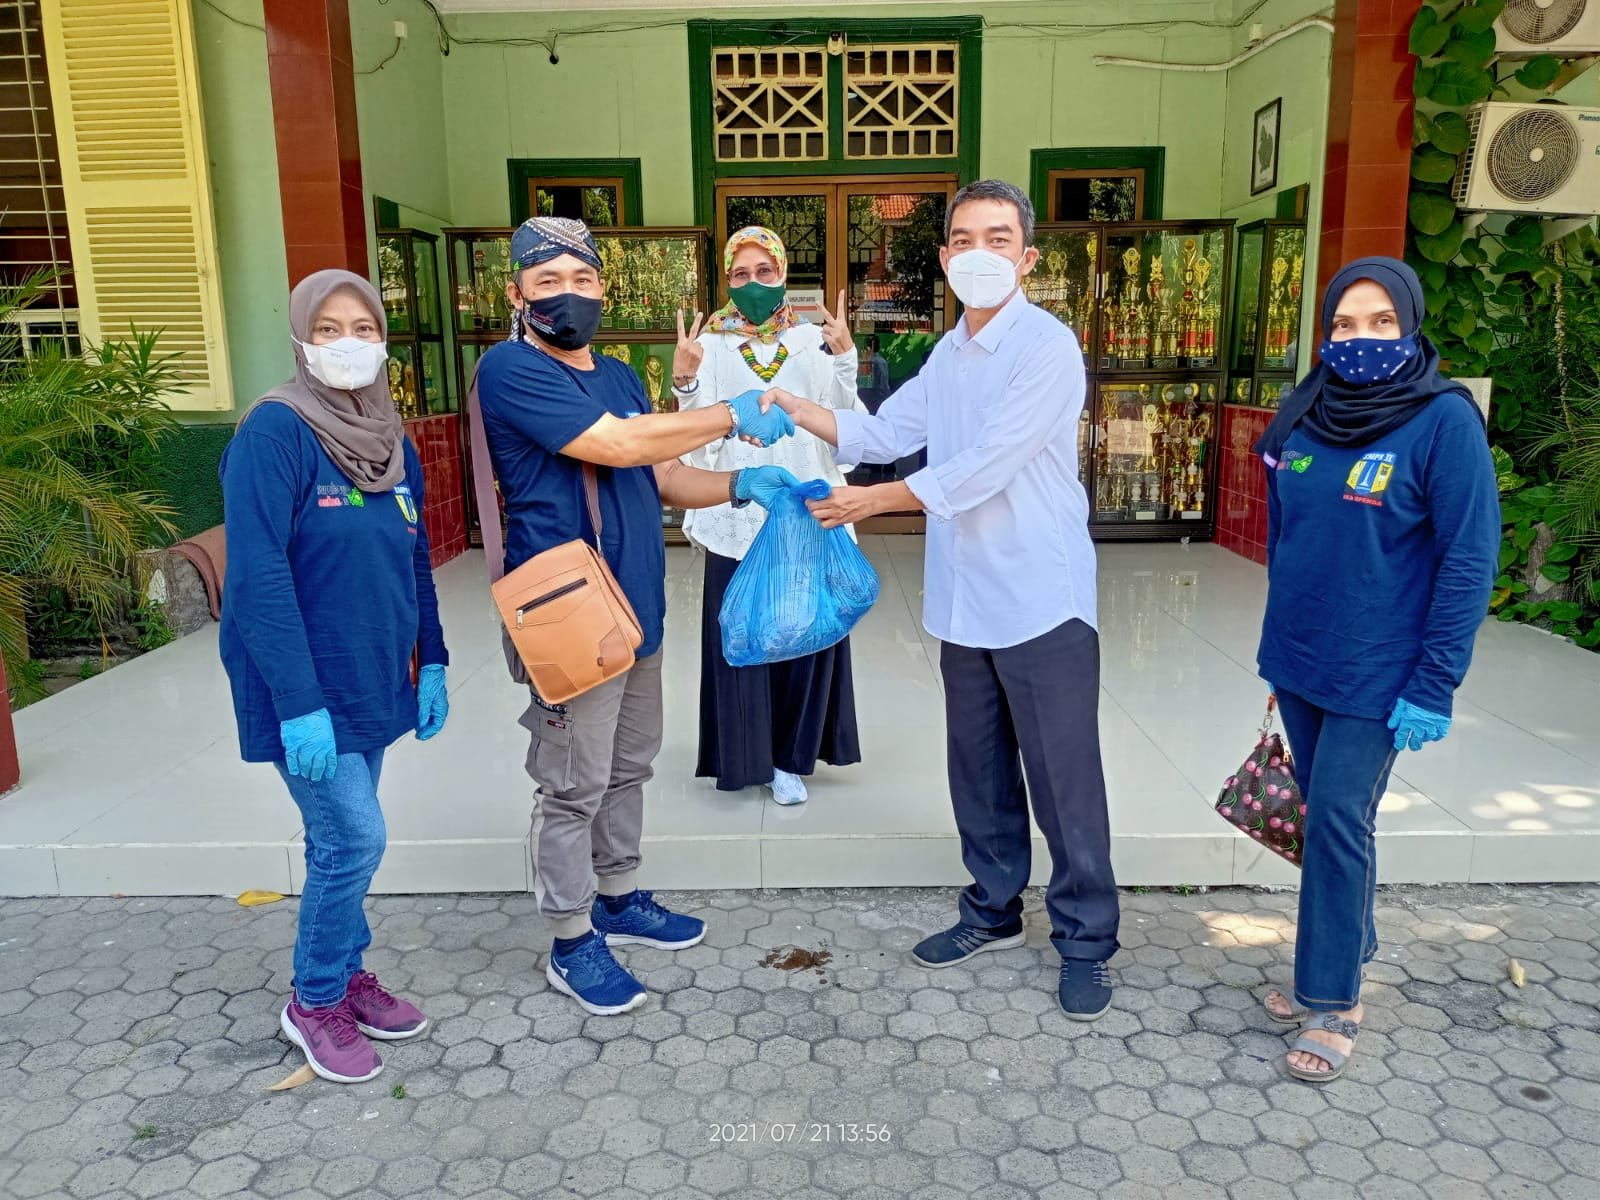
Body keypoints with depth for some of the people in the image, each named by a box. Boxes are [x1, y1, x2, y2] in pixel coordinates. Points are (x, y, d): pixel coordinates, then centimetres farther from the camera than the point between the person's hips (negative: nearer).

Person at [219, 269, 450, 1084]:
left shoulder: (392, 441, 8)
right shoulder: (274, 431, -15)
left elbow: (414, 561, 14)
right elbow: (258, 575, -20)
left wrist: (431, 661, 11)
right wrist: (299, 704, -23)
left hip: (372, 681, 6)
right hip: (307, 689, -6)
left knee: (340, 841, 16)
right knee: (354, 840, -3)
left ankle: (347, 974, 34)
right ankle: (314, 1003, 19)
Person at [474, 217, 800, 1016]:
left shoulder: (619, 376, 15)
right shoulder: (510, 369, -13)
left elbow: (662, 479, 16)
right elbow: (618, 445, -22)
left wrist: (739, 485, -3)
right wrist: (733, 416, -13)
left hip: (636, 610, 9)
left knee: (627, 767, 19)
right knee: (574, 784, 2)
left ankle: (618, 899, 37)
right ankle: (572, 944, 18)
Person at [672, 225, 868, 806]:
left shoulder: (812, 339, 4)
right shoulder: (711, 344, 2)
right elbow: (701, 438, -4)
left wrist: (844, 359, -14)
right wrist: (685, 380, -19)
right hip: (739, 516, -1)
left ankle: (790, 755, 20)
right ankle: (745, 753, 20)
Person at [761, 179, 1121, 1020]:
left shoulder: (1048, 348, -13)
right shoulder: (948, 353, 13)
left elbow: (983, 469, -20)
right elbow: (883, 432, 12)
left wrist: (872, 501, -13)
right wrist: (796, 409, 0)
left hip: (1041, 602, -7)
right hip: (966, 601, 7)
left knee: (1062, 778, 2)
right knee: (978, 769, 17)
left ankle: (1085, 943, 18)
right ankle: (993, 910, 34)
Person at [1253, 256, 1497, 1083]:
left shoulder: (1444, 420, -12)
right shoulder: (1304, 418, 3)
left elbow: (1470, 559, -13)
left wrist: (1434, 687, -15)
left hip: (1376, 673, -5)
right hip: (1296, 660, 5)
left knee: (1337, 820, -3)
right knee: (1326, 813, 15)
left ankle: (1333, 1002, 13)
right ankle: (1344, 954, 34)